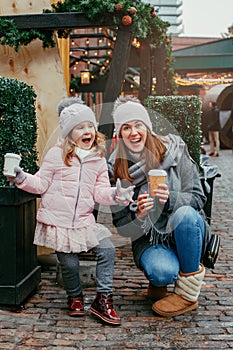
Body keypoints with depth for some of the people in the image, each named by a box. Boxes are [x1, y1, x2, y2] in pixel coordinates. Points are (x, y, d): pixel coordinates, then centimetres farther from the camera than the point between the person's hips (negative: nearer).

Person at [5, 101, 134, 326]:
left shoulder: (98, 160, 7)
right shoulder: (57, 155, -4)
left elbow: (100, 191, 5)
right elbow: (41, 184, -1)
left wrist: (115, 194, -15)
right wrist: (22, 179, -17)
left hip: (84, 221, 4)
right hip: (57, 221, -3)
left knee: (107, 250, -9)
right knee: (69, 263, -2)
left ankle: (103, 298, 6)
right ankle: (75, 298, 29)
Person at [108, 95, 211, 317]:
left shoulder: (173, 150, -7)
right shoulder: (116, 169, -4)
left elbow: (198, 197, -8)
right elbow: (121, 225, -3)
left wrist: (170, 199, -28)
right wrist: (139, 216, -26)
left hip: (184, 234, 1)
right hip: (148, 240, 0)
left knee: (185, 214, -34)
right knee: (162, 272, -32)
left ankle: (188, 294, -16)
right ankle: (159, 281, 10)